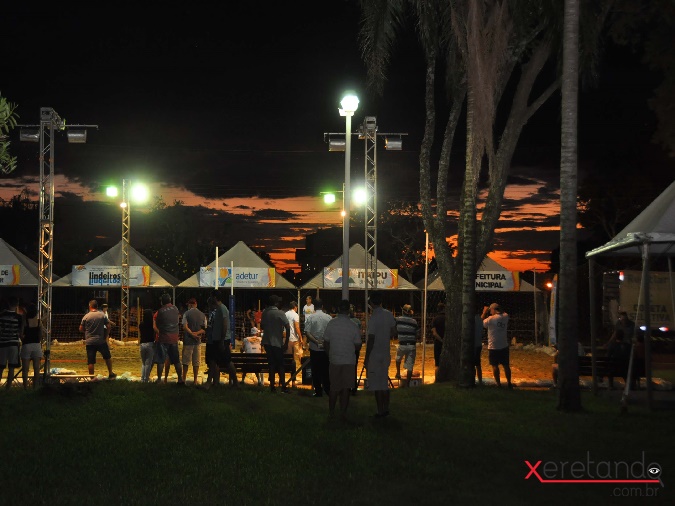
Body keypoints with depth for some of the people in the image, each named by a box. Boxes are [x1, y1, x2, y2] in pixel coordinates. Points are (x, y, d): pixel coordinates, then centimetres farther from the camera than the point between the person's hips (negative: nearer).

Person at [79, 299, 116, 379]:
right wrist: (106, 335, 12)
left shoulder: (86, 316, -4)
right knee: (107, 358, 18)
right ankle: (111, 374, 24)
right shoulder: (102, 315, -1)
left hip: (89, 342, -1)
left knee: (90, 361, 3)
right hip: (101, 341, 1)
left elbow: (81, 329, 1)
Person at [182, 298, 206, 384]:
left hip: (188, 340, -3)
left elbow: (185, 327, -14)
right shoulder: (202, 315, 7)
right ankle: (195, 380, 7)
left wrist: (192, 334, -10)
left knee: (186, 361, 3)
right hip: (198, 341, 3)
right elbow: (204, 329, 1)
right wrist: (197, 333, -9)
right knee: (196, 361, 6)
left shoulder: (187, 313, -4)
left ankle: (184, 379, 3)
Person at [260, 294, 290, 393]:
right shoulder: (280, 313, -11)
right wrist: (286, 342, -9)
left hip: (267, 342, 4)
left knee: (271, 364, 10)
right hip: (277, 343, -4)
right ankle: (283, 387, 1)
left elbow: (262, 326, 13)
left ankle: (272, 387, 9)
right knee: (280, 365, 4)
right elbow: (288, 328, -14)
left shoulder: (264, 312, 3)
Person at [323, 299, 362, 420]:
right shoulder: (353, 326, -9)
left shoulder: (331, 324, -7)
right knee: (346, 388, 6)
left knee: (334, 388, 13)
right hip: (349, 361, -1)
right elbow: (358, 346, -3)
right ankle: (343, 413, 8)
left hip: (334, 360, 1)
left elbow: (326, 343, 0)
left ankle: (331, 411, 22)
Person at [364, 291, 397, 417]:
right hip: (386, 354, 7)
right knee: (384, 383, 16)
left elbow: (371, 339, -18)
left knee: (377, 385, 0)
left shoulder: (373, 318, -19)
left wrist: (366, 358, -11)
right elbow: (394, 333, 9)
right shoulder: (389, 315, 2)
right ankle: (386, 408, 22)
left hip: (375, 355, -7)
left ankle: (380, 411, 3)